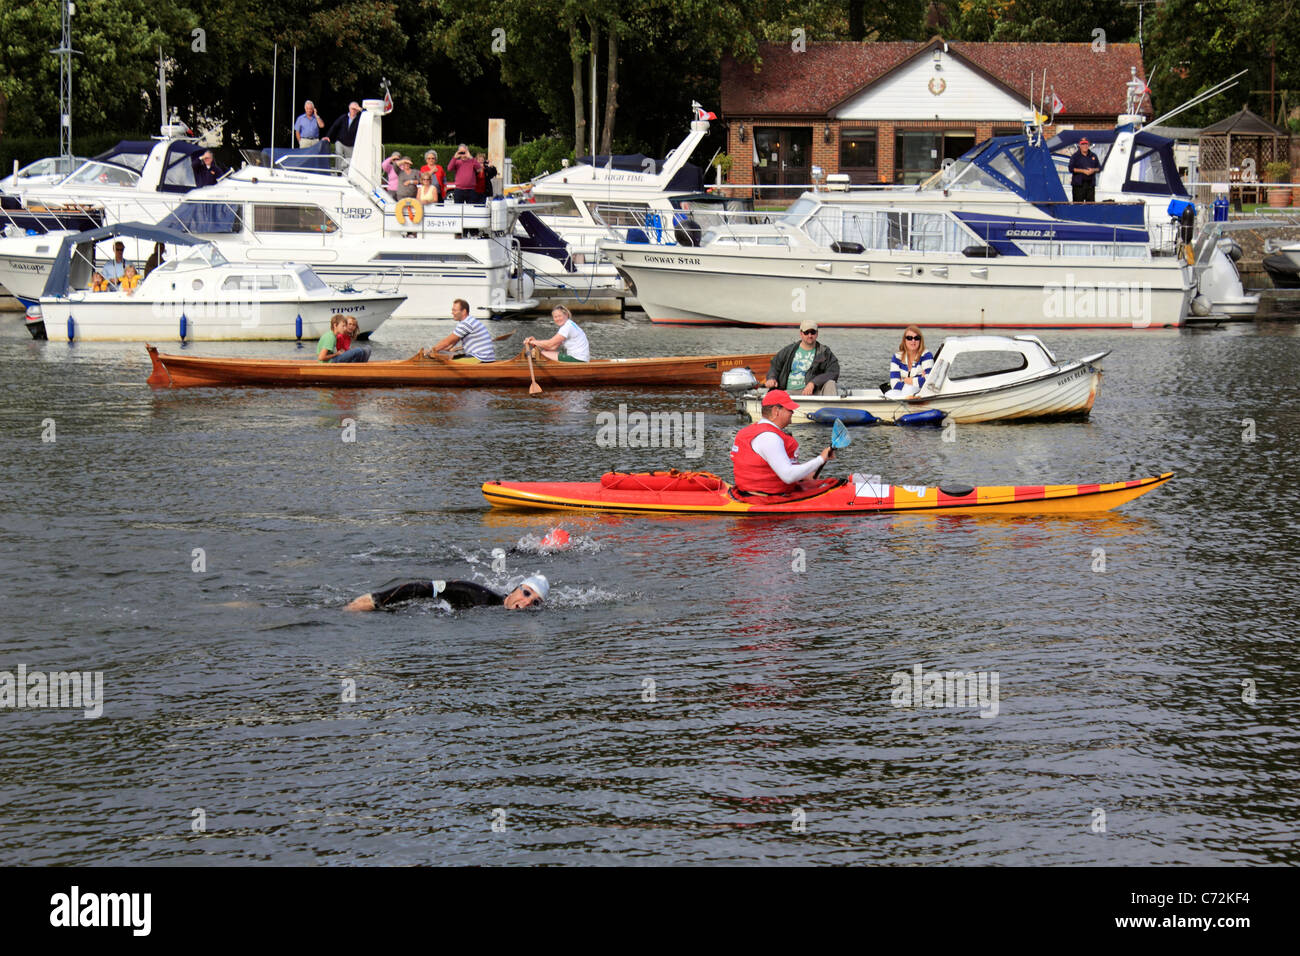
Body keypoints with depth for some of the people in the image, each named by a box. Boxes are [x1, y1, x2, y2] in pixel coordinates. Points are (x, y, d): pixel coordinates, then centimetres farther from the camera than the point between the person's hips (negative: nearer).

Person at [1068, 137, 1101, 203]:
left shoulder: (1093, 156, 13)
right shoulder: (1075, 156, 2)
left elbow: (1099, 168, 14)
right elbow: (1071, 168, -6)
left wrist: (1093, 170, -8)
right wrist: (1083, 171, -14)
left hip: (1090, 184, 4)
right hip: (1078, 184, -4)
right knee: (1078, 203, -8)